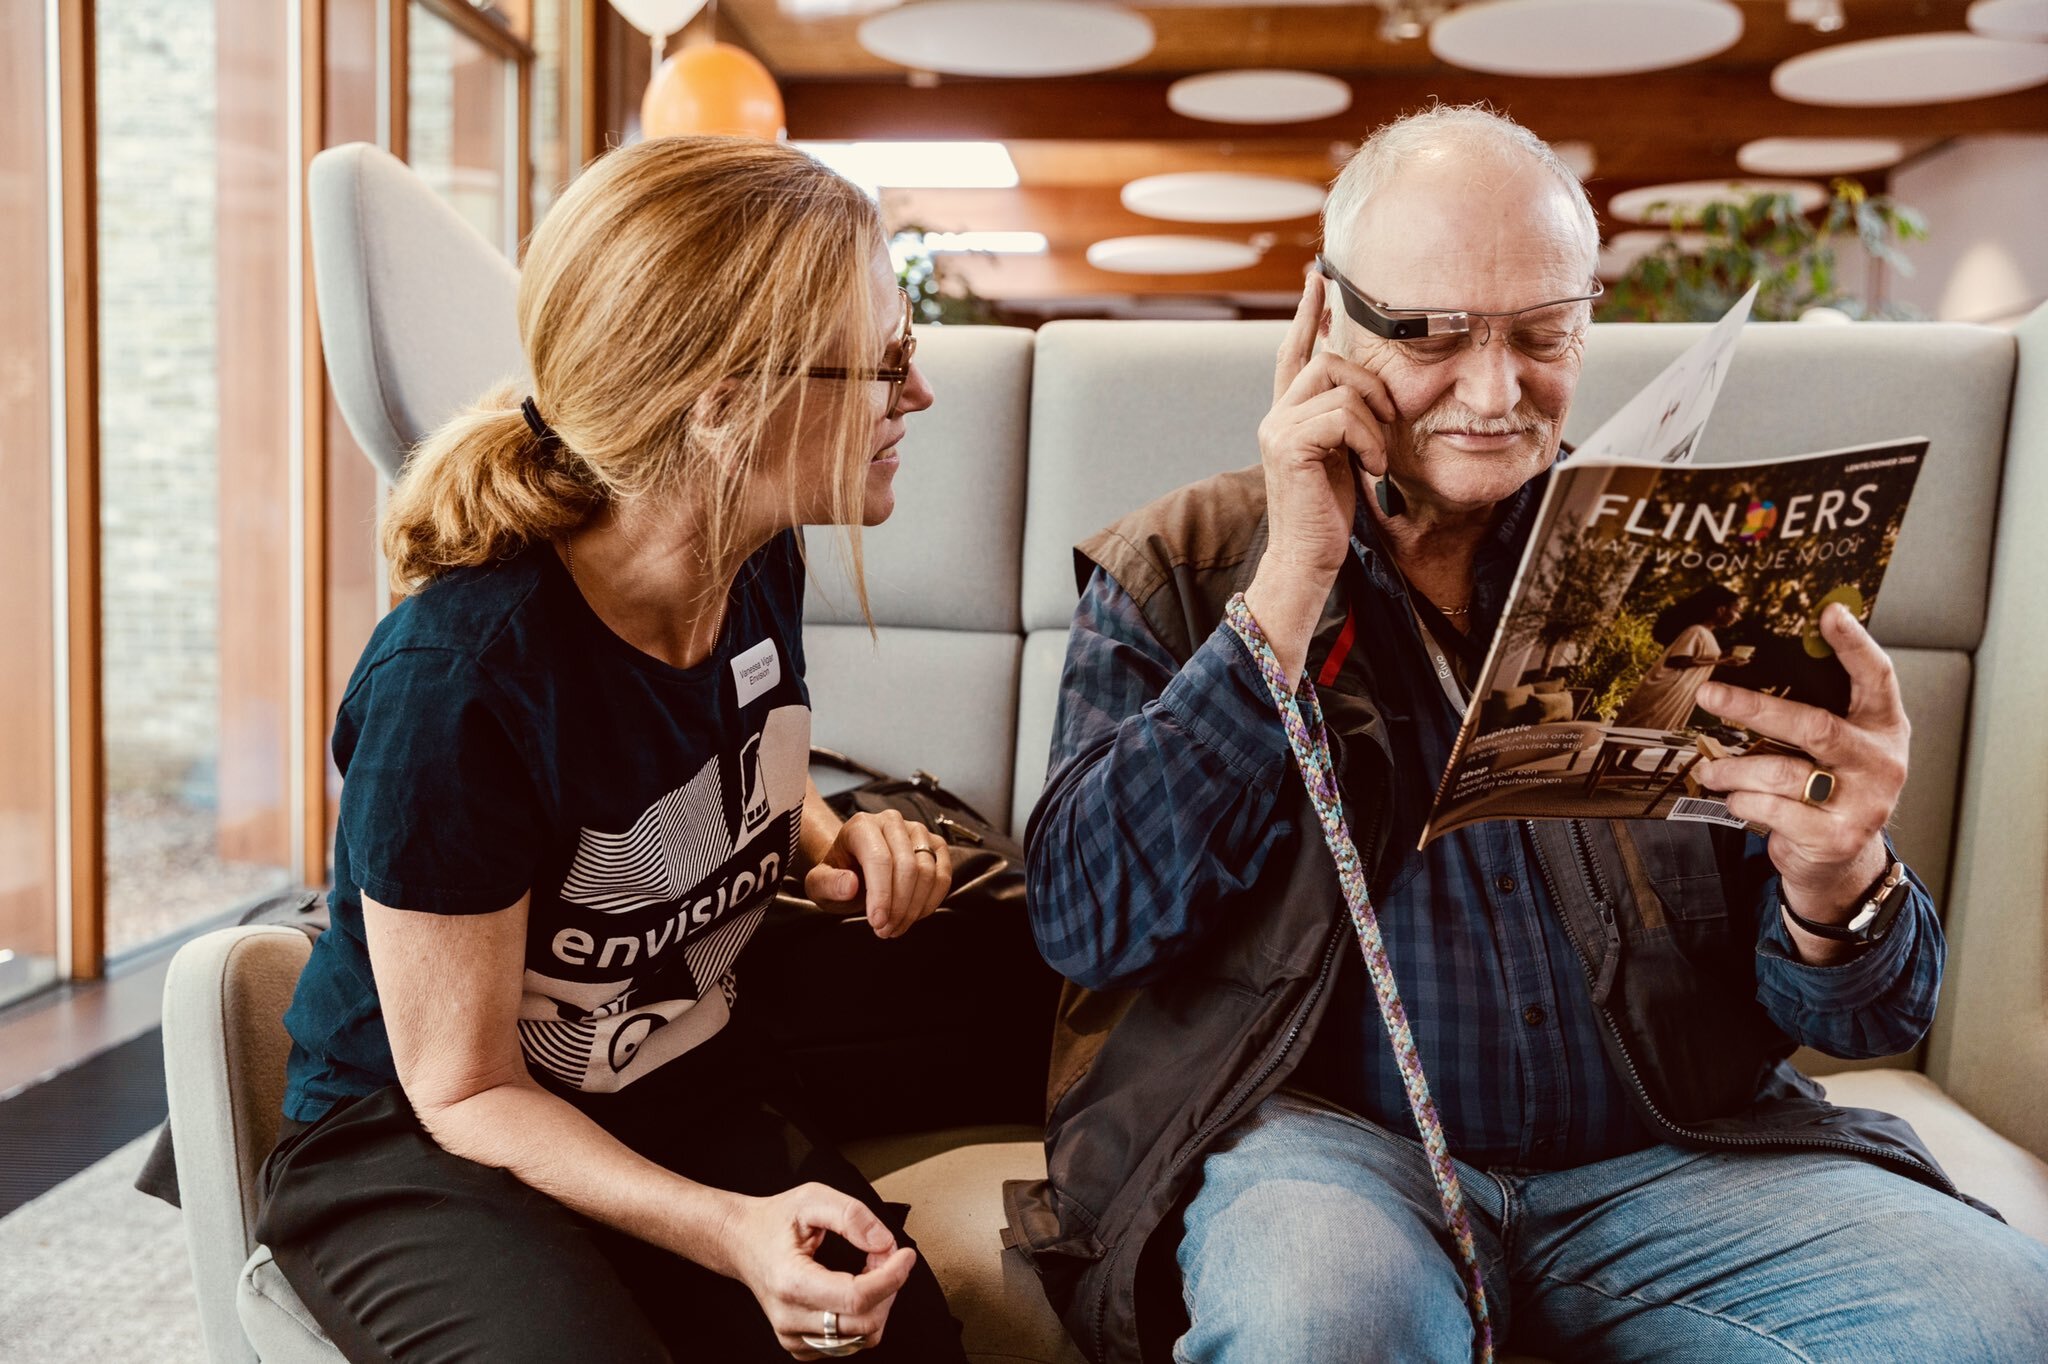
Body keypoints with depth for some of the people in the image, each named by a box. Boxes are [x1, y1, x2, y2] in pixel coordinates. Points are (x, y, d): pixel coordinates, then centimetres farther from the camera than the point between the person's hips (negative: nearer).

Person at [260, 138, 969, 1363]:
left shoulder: (759, 564, -6)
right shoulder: (457, 675, -27)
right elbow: (467, 1092, -17)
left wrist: (834, 844, -5)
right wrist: (729, 1231, -31)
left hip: (689, 1093, 5)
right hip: (418, 1148, -4)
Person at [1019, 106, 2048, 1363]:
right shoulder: (1177, 574, 2)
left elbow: (1867, 1015, 5)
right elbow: (1086, 916, -11)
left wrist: (1837, 888, -22)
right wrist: (1294, 580, -14)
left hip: (1668, 1151, 4)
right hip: (1327, 1139, -3)